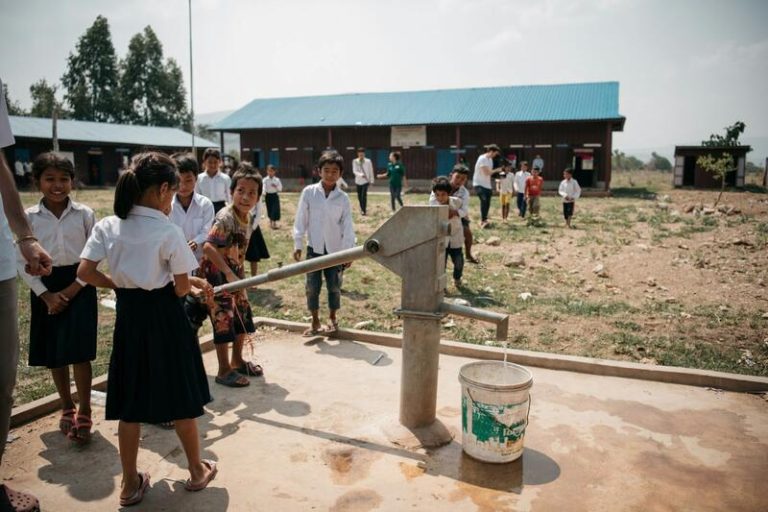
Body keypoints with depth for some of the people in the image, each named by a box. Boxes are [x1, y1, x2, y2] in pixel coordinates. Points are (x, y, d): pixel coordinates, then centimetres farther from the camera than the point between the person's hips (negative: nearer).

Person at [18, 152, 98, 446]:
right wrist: (46, 295, -10)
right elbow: (22, 262, 0)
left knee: (79, 351, -5)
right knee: (53, 353, 11)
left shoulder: (84, 214, -4)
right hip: (45, 288, 2)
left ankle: (84, 412, 10)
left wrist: (72, 289, -10)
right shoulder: (28, 218, -2)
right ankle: (67, 408, 30)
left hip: (79, 286, -2)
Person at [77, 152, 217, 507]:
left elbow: (85, 272, -5)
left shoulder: (107, 225, -2)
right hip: (164, 315, -4)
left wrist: (118, 286, 8)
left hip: (128, 315, 4)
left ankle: (131, 484, 26)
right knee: (180, 397, 11)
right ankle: (197, 471, 27)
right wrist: (194, 287, 11)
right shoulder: (169, 232, -15)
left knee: (130, 402, 13)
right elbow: (181, 288, -11)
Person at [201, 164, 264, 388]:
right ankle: (224, 370, 11)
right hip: (216, 273, -8)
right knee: (223, 320, -3)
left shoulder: (248, 219, 2)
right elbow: (208, 246, -32)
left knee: (243, 316, 14)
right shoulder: (225, 218, -24)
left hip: (235, 273, 8)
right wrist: (229, 274, -35)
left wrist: (240, 273, 11)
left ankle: (237, 361, 32)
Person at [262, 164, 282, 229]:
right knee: (269, 209, 9)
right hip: (268, 195, 0)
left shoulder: (277, 180, -2)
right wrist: (264, 195, -27)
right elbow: (264, 188, -13)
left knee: (275, 209, -9)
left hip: (275, 195, 0)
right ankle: (271, 222, 27)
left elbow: (280, 188, -1)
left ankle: (274, 223, -2)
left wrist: (276, 186, -19)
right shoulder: (265, 180, -5)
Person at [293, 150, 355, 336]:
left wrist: (349, 251, -4)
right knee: (312, 286, 5)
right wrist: (297, 245, -2)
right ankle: (315, 322, 19)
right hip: (314, 248, 0)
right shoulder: (309, 192, -5)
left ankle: (332, 318, 29)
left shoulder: (343, 198, -3)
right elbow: (301, 220, -1)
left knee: (334, 286, 10)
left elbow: (347, 226, -1)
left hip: (335, 249, 0)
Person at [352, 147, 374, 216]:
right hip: (358, 181, 2)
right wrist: (361, 175, -29)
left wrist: (371, 180, 5)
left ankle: (364, 210, -7)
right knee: (359, 196, 10)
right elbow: (354, 171, -12)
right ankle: (362, 209, 28)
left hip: (365, 181, -2)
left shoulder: (368, 161, -5)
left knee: (364, 195, -13)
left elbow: (371, 171, 3)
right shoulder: (355, 161, -3)